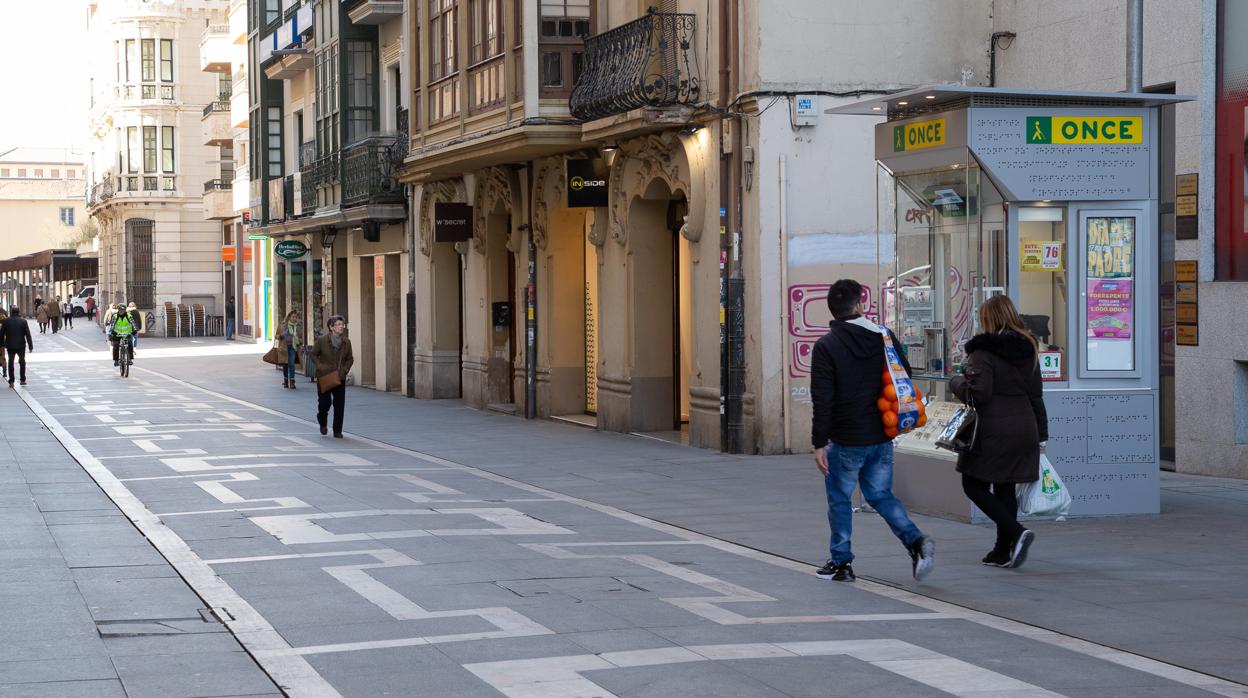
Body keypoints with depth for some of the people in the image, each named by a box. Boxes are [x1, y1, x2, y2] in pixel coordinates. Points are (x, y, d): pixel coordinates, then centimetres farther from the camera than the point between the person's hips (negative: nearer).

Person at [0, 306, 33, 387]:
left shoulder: (7, 321, -4)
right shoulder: (23, 321, -6)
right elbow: (28, 334, -7)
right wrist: (30, 345, -4)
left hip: (10, 346, 0)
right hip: (21, 345, 0)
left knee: (11, 363, 5)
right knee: (22, 362, 15)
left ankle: (11, 381, 1)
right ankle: (23, 380, 17)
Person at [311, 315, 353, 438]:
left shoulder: (346, 342, 2)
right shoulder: (321, 340, -6)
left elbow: (349, 359, 12)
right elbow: (314, 355, 3)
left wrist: (344, 370, -4)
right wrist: (320, 367, -10)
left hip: (340, 378, 2)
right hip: (324, 377, -2)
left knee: (339, 404, -3)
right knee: (325, 402, 0)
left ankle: (337, 431, 7)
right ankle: (322, 423, 32)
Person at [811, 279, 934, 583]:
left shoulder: (826, 346, -12)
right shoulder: (885, 338, 2)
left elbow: (823, 400, -15)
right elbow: (906, 378, 9)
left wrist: (819, 443, -11)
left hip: (846, 440, -4)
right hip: (882, 437, 4)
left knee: (839, 498, 11)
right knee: (880, 494, 16)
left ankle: (840, 563, 16)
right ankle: (916, 541, -3)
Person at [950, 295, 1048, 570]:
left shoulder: (983, 351, -11)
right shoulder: (1028, 350, 13)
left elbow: (977, 393, -18)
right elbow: (1036, 396, 17)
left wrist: (956, 382, 2)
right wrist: (1041, 435, 21)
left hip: (992, 434, -7)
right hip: (1024, 431, 7)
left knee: (974, 485, 3)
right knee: (1005, 489, 12)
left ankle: (1016, 532, -13)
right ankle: (1003, 552, 13)